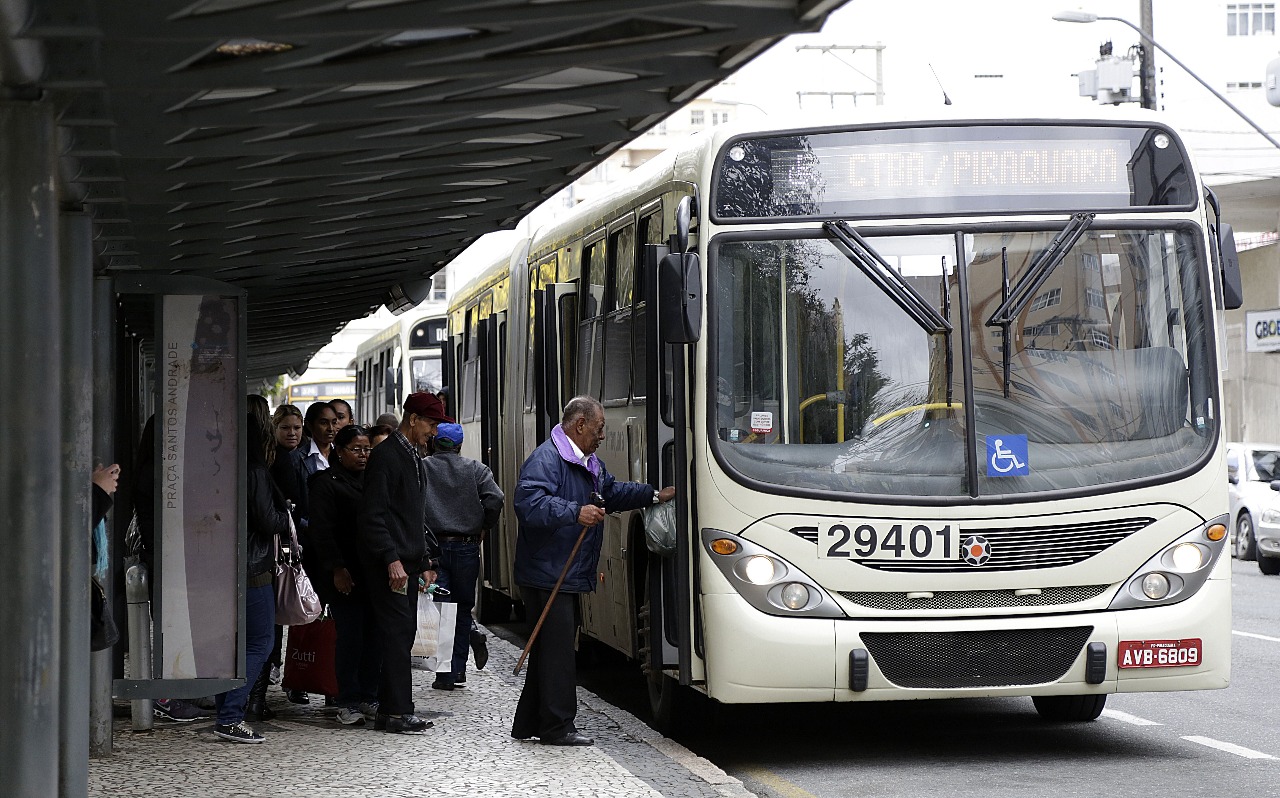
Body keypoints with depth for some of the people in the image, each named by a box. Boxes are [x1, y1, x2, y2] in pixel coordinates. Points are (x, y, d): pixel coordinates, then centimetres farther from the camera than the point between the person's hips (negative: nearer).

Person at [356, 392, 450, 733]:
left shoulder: (413, 458, 19)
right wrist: (392, 559, -22)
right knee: (398, 634, -10)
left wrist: (426, 561, 20)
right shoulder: (386, 456, -11)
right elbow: (372, 515, -17)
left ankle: (390, 711, 12)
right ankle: (397, 712, -9)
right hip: (389, 564, -9)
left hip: (408, 562, 9)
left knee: (403, 635, 8)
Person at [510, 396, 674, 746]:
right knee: (558, 648, -8)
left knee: (549, 648, 14)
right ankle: (557, 727, -3)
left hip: (568, 574, 11)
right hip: (547, 574, -11)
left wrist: (655, 495, 27)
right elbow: (529, 502, -30)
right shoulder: (546, 459, -16)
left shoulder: (589, 463, 19)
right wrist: (575, 513, -38)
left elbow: (613, 492, 33)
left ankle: (528, 724, 21)